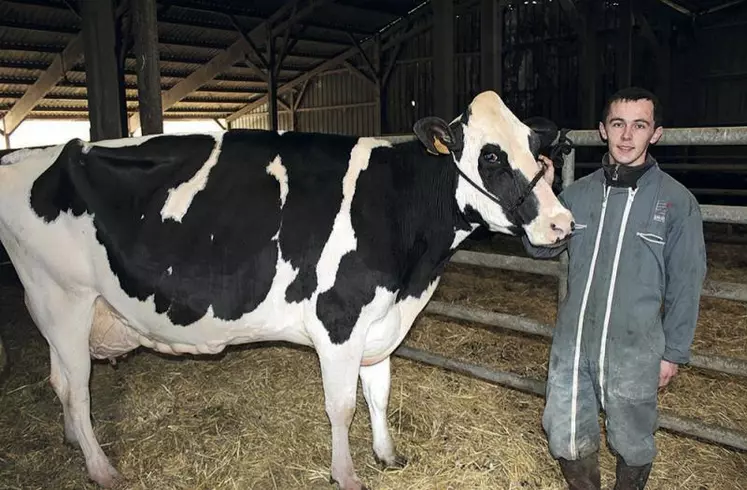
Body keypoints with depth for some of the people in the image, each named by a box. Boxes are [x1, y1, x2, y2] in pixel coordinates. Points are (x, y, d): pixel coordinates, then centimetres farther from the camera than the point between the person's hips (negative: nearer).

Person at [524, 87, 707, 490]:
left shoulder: (677, 201, -7)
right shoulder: (578, 193, 1)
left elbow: (685, 284, -2)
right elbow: (539, 246, 4)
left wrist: (674, 352, 0)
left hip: (634, 351, -2)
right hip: (571, 344, 3)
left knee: (632, 445, 17)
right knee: (566, 439, 14)